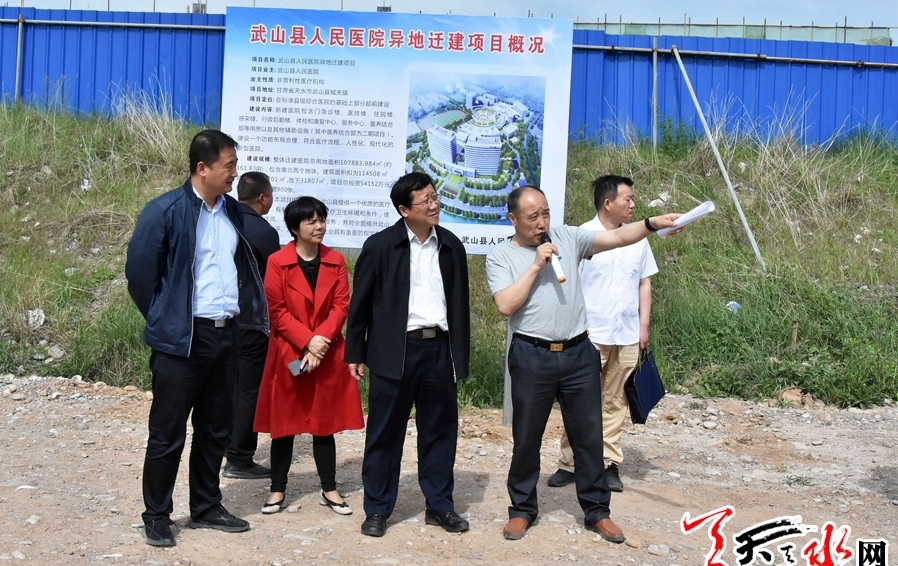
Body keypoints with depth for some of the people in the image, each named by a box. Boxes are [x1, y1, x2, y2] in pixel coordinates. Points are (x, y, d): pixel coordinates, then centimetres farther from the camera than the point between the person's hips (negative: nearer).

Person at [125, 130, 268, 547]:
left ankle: (206, 508, 28)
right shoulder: (165, 211, -10)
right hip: (181, 338, -6)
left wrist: (245, 313, 12)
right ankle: (156, 516, 17)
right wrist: (164, 320, 1)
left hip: (226, 335, 6)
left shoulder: (234, 212, 8)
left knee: (215, 430, 15)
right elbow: (139, 270, -7)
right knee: (168, 432, 3)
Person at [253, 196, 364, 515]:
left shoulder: (335, 262, 5)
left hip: (328, 355, 2)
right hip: (288, 353, -2)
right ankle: (278, 489, 17)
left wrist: (321, 340, -14)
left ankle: (329, 490, 18)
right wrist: (307, 341, -15)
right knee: (284, 423, 6)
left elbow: (341, 306, 0)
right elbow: (277, 311, -7)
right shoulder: (278, 262, -5)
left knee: (325, 422, 9)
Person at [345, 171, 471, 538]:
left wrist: (460, 355, 8)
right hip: (394, 351, -3)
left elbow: (460, 303, 11)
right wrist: (355, 353, 0)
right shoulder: (380, 246, -4)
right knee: (385, 433, 5)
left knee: (440, 431, 10)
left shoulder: (451, 246, 7)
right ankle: (377, 509, 18)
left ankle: (439, 506, 24)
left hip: (438, 349, 3)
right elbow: (360, 304, 0)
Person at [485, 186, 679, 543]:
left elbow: (618, 238, -3)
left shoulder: (567, 238, 5)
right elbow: (506, 305, -14)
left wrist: (651, 224, -19)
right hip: (531, 357, -2)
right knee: (526, 438, 10)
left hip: (579, 354, 2)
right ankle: (522, 509, 26)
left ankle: (597, 511, 23)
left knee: (589, 436, 10)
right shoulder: (500, 256, -1)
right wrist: (536, 265, -14)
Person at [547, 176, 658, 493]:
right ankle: (570, 463, 10)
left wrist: (643, 327, 8)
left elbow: (644, 283, 14)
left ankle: (609, 463, 17)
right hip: (590, 335, -4)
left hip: (627, 336, 4)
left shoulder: (638, 238, 9)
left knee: (615, 402, 9)